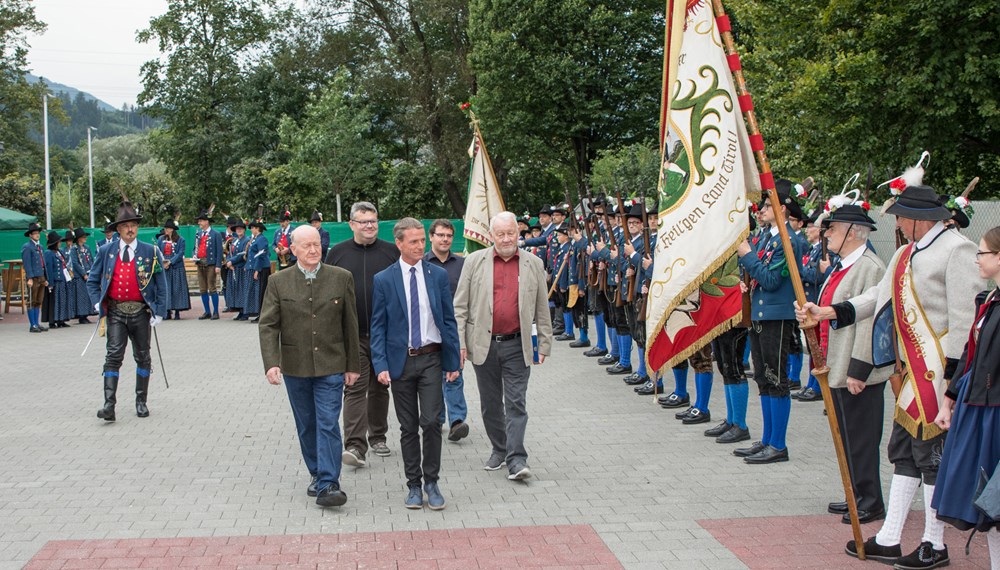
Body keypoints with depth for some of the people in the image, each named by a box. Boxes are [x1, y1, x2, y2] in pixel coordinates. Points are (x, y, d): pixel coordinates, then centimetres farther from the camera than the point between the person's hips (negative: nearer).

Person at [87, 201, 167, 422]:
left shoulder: (150, 252, 0)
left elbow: (161, 284, 2)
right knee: (114, 356, -9)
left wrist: (159, 312, -5)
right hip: (115, 311, 0)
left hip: (141, 312, 0)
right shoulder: (106, 251, 4)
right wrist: (97, 303, -1)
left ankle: (141, 402, 23)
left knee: (143, 357, 9)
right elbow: (92, 280, 13)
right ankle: (109, 405, -13)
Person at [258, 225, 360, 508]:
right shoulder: (279, 282, 0)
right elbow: (267, 325, -3)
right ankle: (317, 474, 29)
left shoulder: (341, 278, 0)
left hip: (330, 366, -2)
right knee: (306, 426, 13)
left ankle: (328, 485, -8)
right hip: (295, 368, 2)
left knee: (328, 424, -9)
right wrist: (271, 363, -15)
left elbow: (350, 324, 4)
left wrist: (353, 365, 5)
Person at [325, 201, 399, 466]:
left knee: (380, 387, 13)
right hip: (351, 335, -1)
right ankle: (355, 446, -11)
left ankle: (377, 437, 26)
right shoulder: (337, 253, 4)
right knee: (355, 388, -8)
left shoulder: (391, 251, 4)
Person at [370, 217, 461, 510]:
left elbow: (449, 320, 6)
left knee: (431, 422, -8)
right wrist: (380, 365, -9)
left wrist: (453, 362, 3)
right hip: (400, 360, 0)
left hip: (431, 358, 0)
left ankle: (431, 482, 7)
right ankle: (414, 484, 18)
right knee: (408, 427, 7)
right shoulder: (383, 280, 0)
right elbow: (377, 327, 0)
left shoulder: (438, 275, 3)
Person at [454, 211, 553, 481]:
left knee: (516, 403, -5)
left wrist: (544, 344, 7)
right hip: (484, 344, 1)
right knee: (490, 403, 12)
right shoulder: (475, 261, 2)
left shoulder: (533, 264, 5)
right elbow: (460, 306, 1)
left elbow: (542, 309, 9)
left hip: (516, 345, -1)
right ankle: (499, 449, 28)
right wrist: (459, 342, -5)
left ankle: (516, 459, -4)